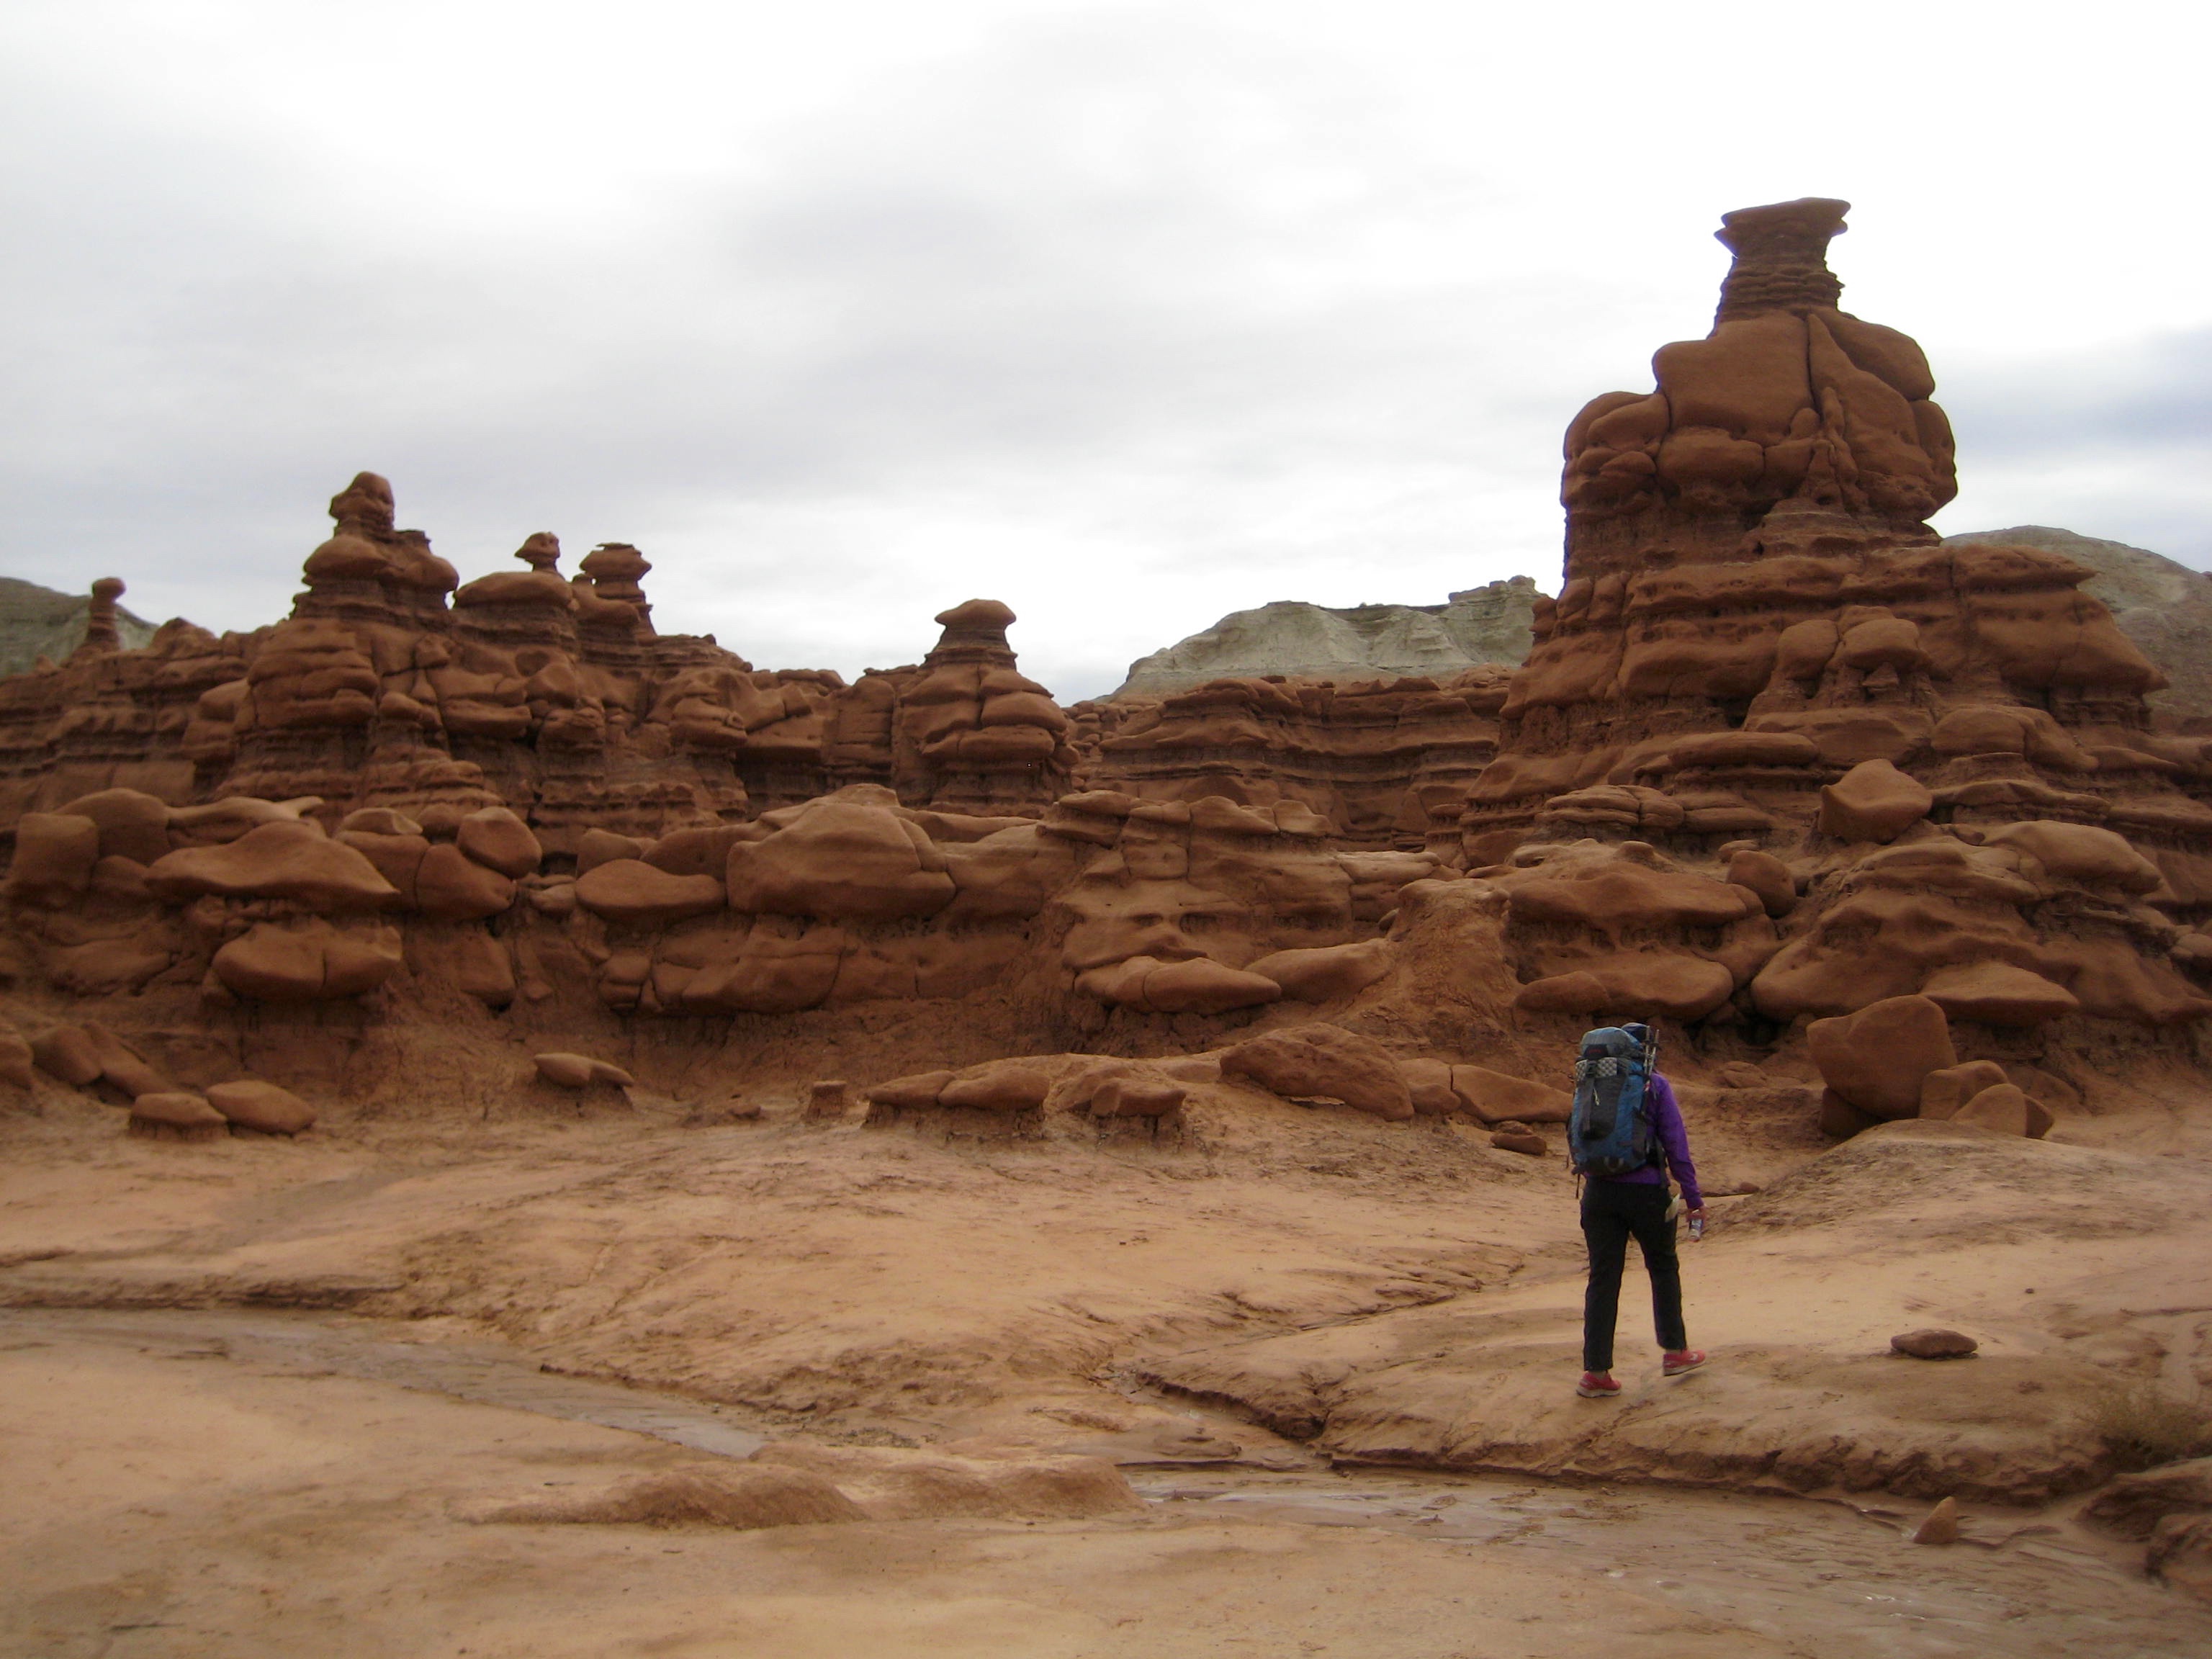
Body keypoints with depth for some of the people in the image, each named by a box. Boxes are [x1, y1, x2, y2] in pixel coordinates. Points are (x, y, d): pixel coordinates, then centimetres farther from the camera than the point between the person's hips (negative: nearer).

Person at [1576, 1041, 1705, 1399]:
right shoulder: (1654, 1085, -3)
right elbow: (1676, 1144, -5)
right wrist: (1693, 1198, -1)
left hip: (1599, 1191, 3)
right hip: (1646, 1191, -3)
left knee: (1602, 1278, 4)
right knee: (1663, 1268, 18)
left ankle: (1595, 1372, 1)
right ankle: (1674, 1351, 28)